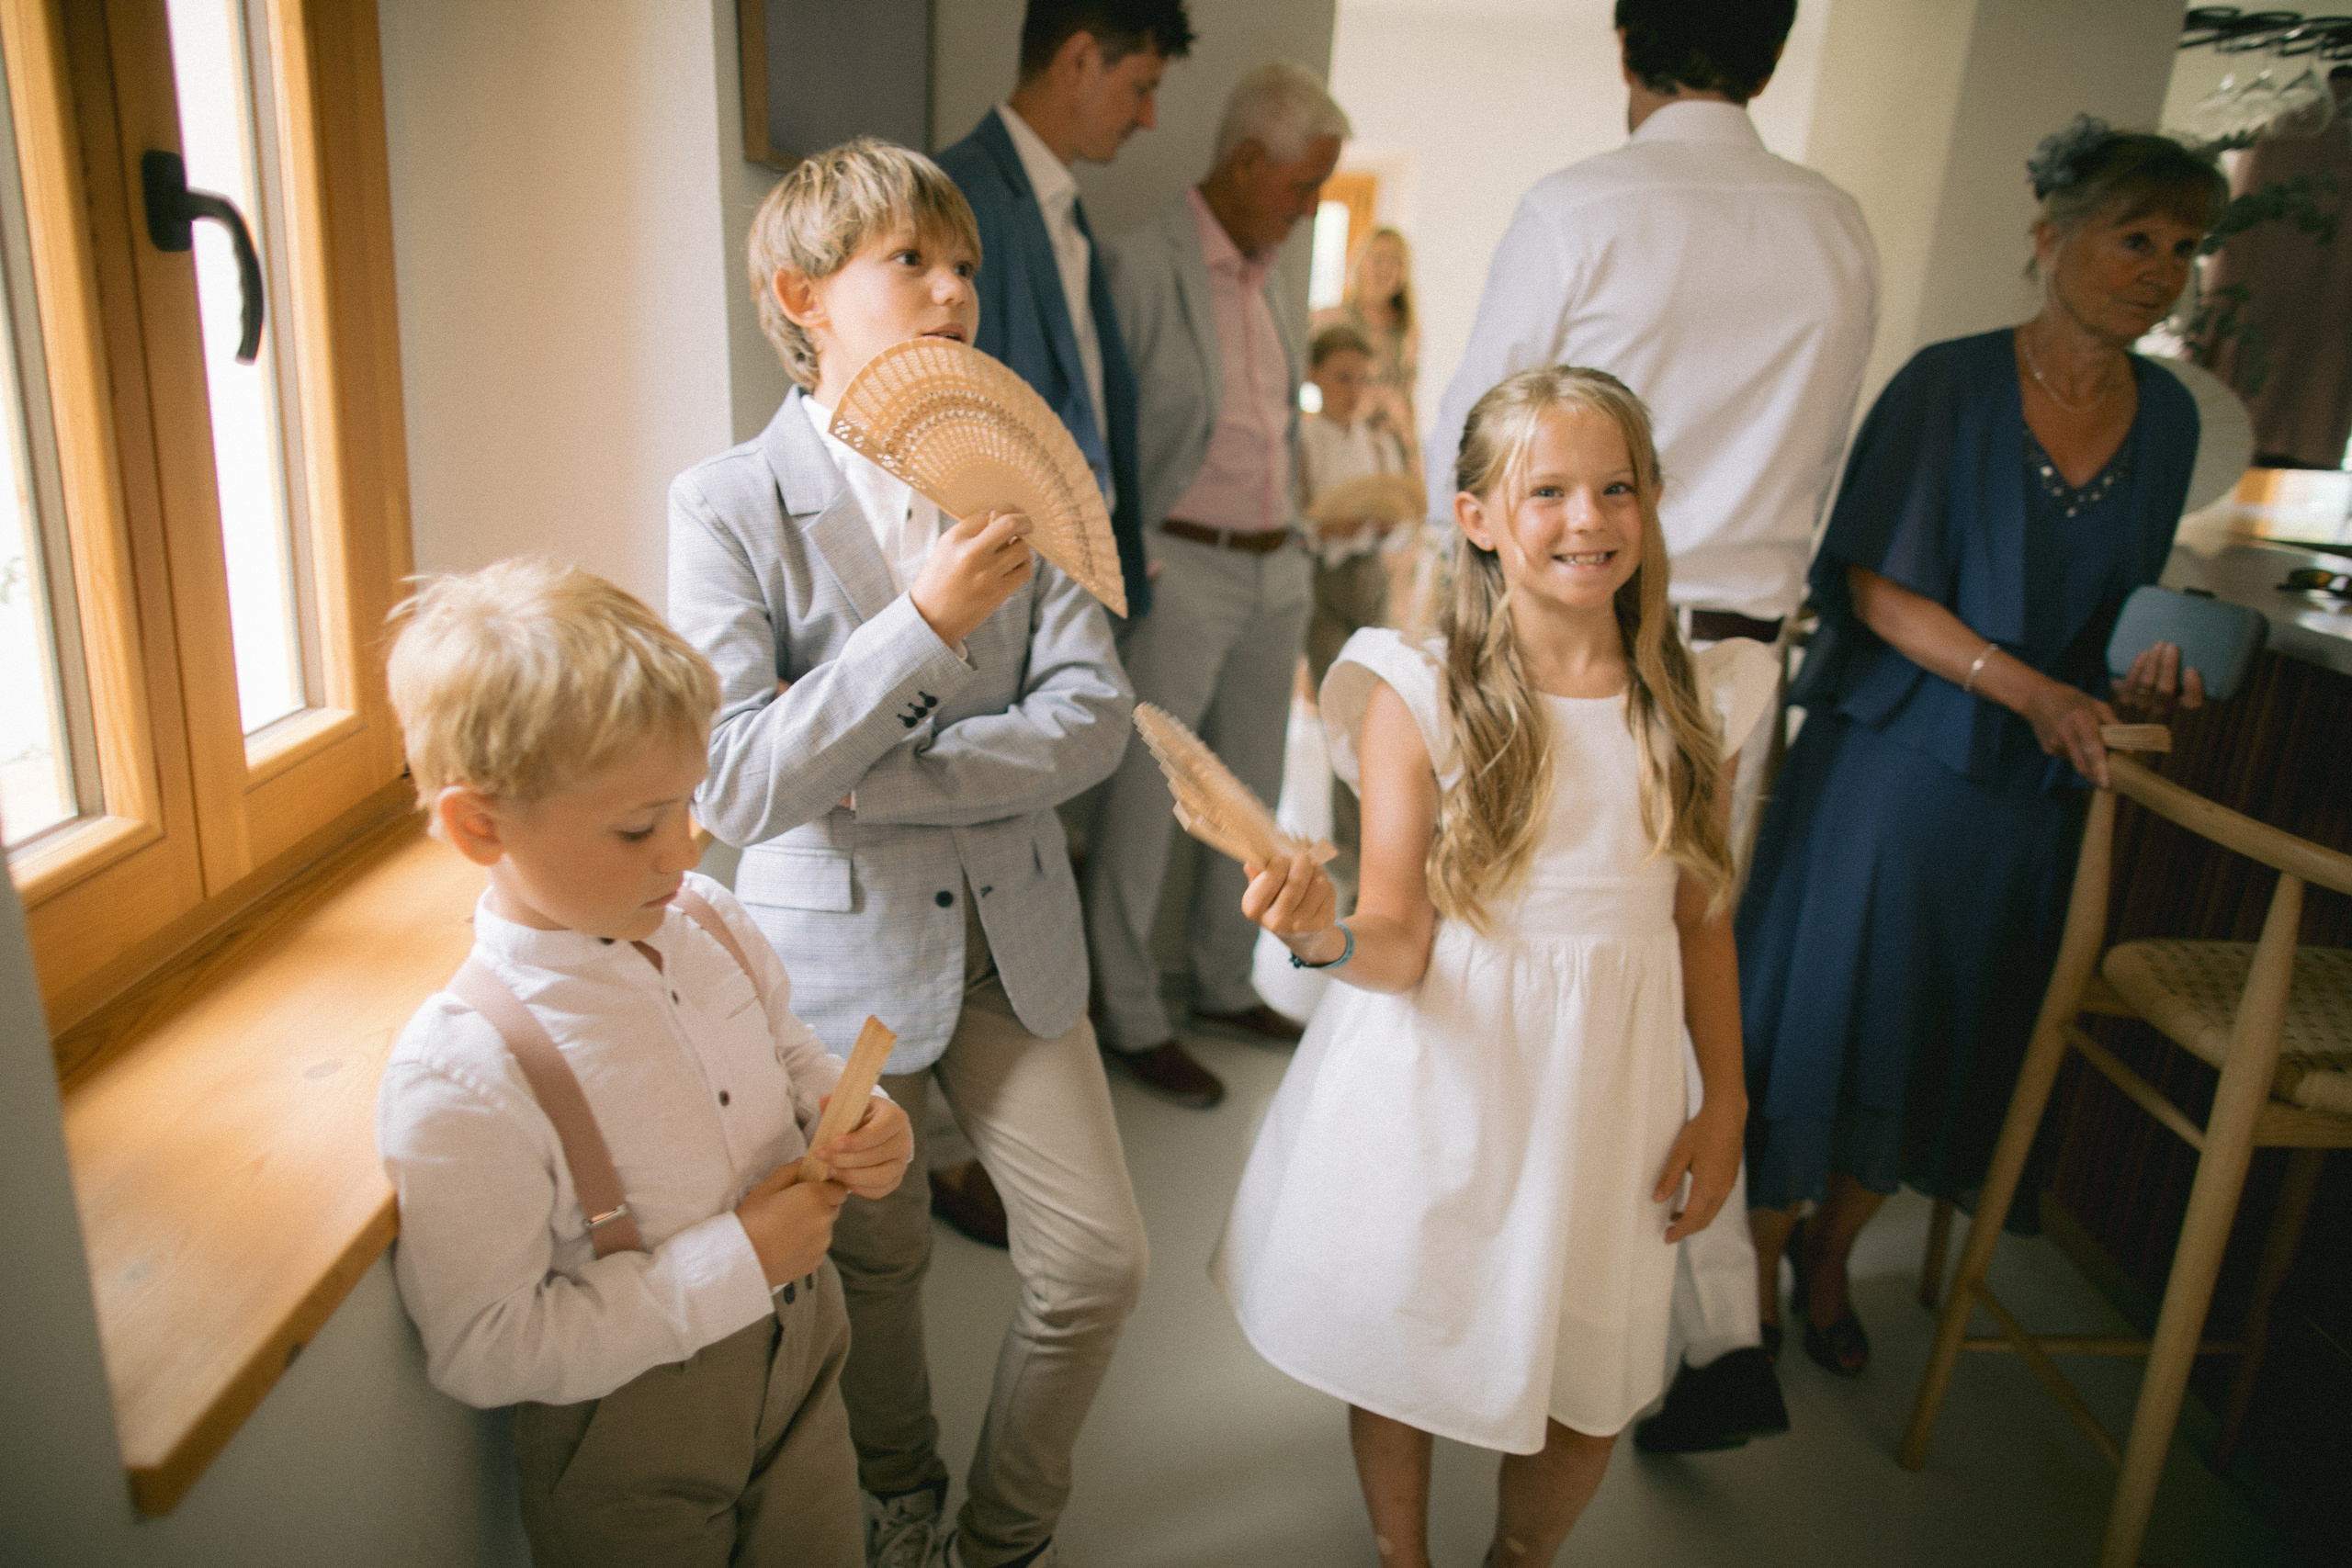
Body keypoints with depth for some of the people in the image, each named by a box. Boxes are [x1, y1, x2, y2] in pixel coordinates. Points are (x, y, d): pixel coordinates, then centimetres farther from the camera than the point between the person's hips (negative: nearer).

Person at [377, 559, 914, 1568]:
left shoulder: (707, 920, -10)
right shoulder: (458, 1076, -29)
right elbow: (481, 1352, -25)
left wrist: (853, 1119, -13)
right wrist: (732, 1261, -27)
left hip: (797, 1354, 6)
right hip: (635, 1459, -6)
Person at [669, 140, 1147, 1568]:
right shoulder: (730, 504, -12)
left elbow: (1093, 717, -9)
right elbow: (737, 788, -21)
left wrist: (873, 780, -18)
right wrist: (929, 621, -29)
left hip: (1010, 931, 3)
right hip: (843, 947, -3)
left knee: (1098, 1261, 5)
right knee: (878, 1265, 17)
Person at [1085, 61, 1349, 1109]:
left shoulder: (1267, 273, 11)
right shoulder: (1143, 266, -12)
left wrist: (1296, 543, 16)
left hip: (1274, 571, 8)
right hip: (1179, 575, -8)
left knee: (1250, 795, 16)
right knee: (1144, 807, 3)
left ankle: (1225, 987, 33)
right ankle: (1130, 1021, 17)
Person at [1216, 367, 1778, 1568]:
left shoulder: (1692, 702, -1)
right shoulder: (1420, 699, -12)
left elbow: (1702, 918, 8)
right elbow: (1400, 944, -14)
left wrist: (1725, 1101, 8)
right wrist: (1325, 939, -36)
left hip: (1612, 1086, 3)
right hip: (1444, 1077, -2)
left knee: (1593, 1385, 13)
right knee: (1399, 1347, 14)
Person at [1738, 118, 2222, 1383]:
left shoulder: (2166, 417, 7)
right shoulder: (1950, 383, -8)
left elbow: (2124, 606, 16)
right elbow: (1876, 585, -12)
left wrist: (2140, 677, -5)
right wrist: (2025, 686, -21)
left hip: (2030, 784, 5)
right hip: (1893, 754, -5)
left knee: (1937, 1039, 12)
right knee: (1817, 1005, 1)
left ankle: (1832, 1256, 33)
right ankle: (1756, 1264, 22)